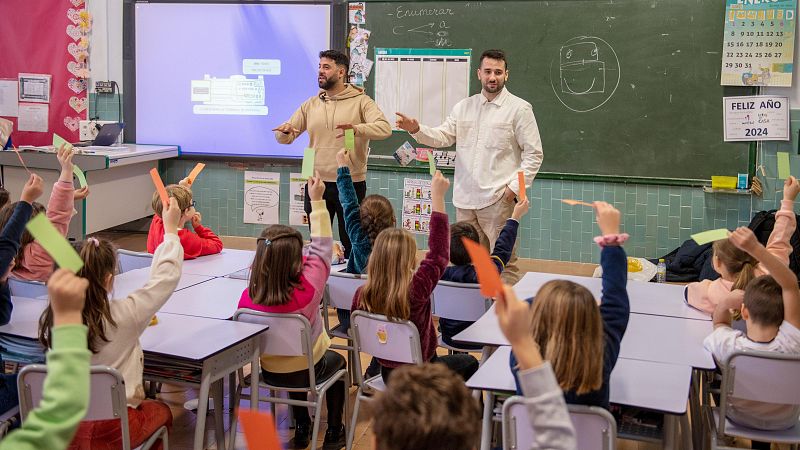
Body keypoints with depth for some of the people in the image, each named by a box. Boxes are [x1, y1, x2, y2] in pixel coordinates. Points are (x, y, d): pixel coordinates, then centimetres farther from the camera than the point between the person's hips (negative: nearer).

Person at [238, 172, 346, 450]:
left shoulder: (248, 298, -23)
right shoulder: (307, 289, -31)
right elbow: (321, 248, -19)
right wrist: (317, 200, -14)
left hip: (270, 372, 3)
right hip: (308, 371, -3)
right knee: (337, 361, 31)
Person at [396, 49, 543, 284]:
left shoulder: (519, 108, -1)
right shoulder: (463, 107, 13)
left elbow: (533, 154, -2)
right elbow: (442, 137, 5)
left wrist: (515, 186, -10)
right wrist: (417, 130, -14)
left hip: (498, 200, -5)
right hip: (465, 198, 5)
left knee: (504, 263, -3)